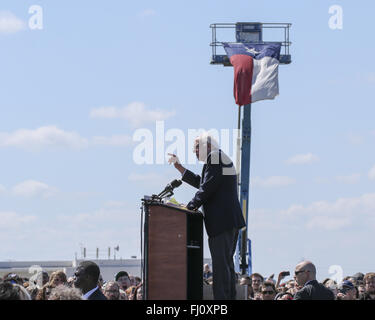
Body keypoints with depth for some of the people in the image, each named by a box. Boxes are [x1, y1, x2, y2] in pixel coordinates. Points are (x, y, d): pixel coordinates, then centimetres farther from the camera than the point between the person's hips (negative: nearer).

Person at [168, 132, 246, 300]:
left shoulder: (215, 157, -7)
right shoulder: (222, 158, 25)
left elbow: (207, 188, -15)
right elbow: (200, 182, 33)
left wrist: (190, 207, -9)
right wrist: (178, 166, 34)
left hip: (221, 221, -11)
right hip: (230, 221, 11)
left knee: (220, 264, -12)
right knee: (227, 263, 13)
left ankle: (221, 296, -15)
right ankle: (230, 296, 16)